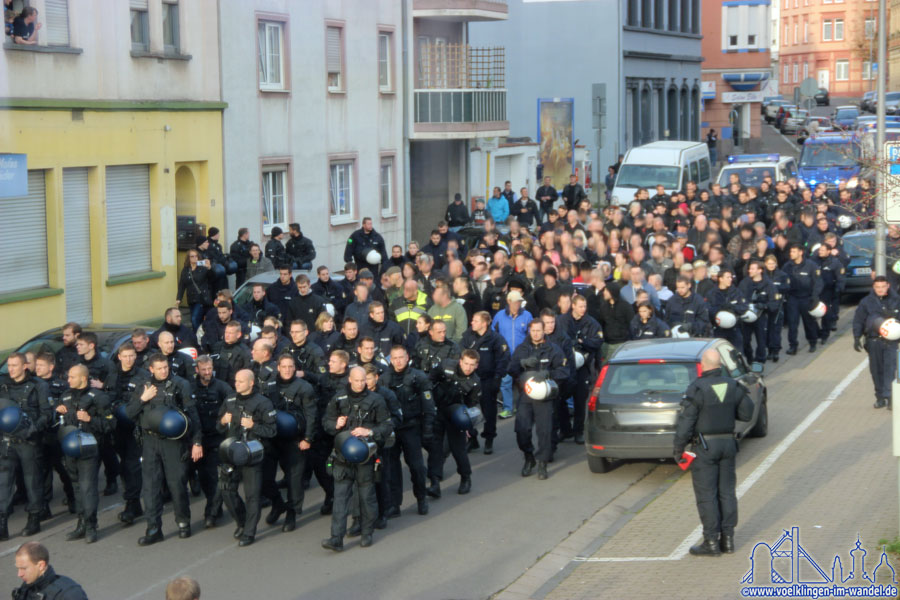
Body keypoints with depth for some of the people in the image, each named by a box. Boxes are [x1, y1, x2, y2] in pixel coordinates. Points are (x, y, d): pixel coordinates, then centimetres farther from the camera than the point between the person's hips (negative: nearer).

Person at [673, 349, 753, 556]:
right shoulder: (733, 386, 0)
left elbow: (685, 423, -16)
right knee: (726, 492, 12)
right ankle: (727, 539, 16)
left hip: (704, 446, -5)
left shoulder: (697, 389, -16)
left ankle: (711, 542, 2)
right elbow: (746, 413, 9)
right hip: (728, 443, 5)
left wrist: (678, 449, -7)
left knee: (706, 495, 0)